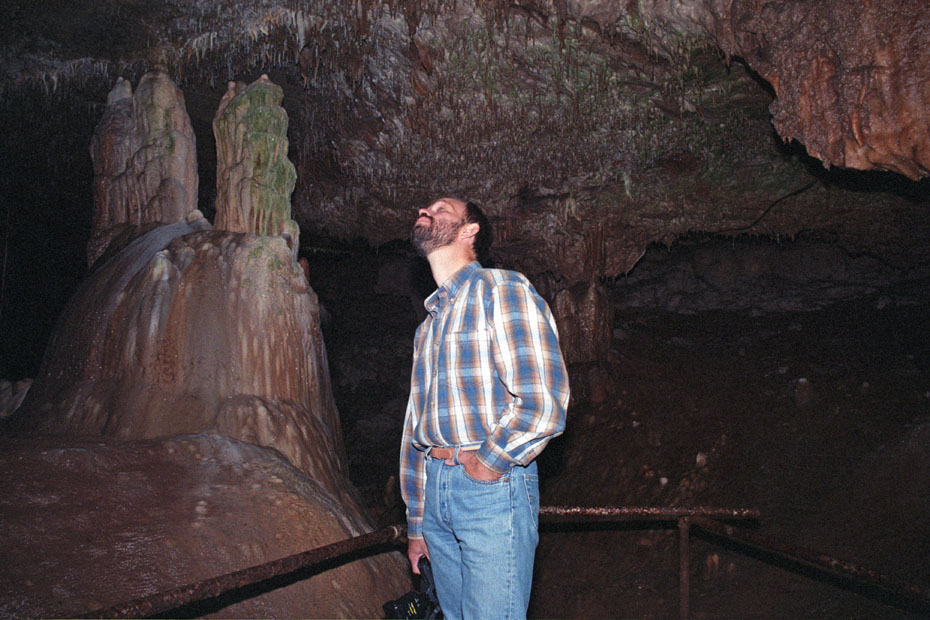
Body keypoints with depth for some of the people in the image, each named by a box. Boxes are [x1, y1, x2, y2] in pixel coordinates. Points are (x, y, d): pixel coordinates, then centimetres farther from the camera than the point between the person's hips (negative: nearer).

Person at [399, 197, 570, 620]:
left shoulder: (502, 289, -4)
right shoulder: (428, 325, 20)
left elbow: (543, 402, -16)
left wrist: (487, 465, -9)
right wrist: (416, 524, 18)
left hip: (491, 487, -7)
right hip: (436, 492, 7)